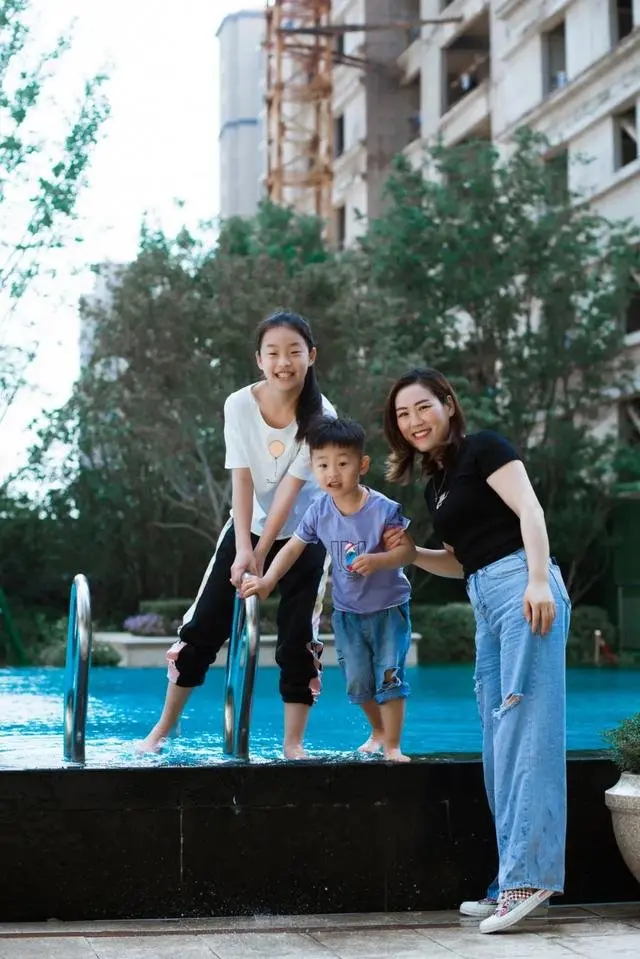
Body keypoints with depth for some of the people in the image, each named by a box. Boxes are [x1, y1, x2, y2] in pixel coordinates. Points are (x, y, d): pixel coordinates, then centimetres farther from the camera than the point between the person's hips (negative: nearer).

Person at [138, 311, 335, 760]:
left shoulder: (320, 415, -19)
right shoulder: (240, 405, -16)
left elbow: (291, 487, -23)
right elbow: (241, 480, -19)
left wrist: (262, 553, -27)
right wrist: (243, 549, -29)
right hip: (249, 527, 2)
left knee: (299, 638, -6)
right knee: (203, 626, 1)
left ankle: (293, 743, 3)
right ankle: (164, 728, 14)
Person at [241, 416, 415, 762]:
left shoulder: (383, 509, -21)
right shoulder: (319, 511, -9)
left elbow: (407, 549, -19)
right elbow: (294, 547, -1)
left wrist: (377, 560, -36)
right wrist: (268, 580, -11)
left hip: (388, 606, -4)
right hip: (346, 611, 4)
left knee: (389, 676, -7)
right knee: (358, 682, 8)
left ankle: (392, 745, 4)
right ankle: (378, 731, 32)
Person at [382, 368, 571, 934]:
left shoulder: (483, 449, -1)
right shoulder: (435, 484, 22)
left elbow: (529, 509, -12)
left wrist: (538, 579, -24)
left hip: (522, 587, -9)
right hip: (486, 602, 9)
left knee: (526, 723, -14)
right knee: (499, 736, 5)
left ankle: (529, 873, -17)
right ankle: (514, 878, 7)